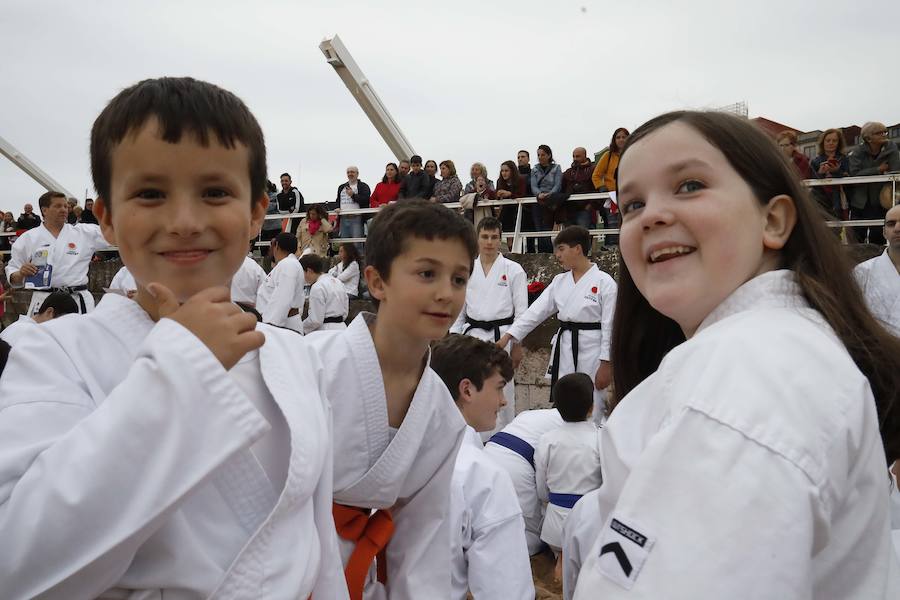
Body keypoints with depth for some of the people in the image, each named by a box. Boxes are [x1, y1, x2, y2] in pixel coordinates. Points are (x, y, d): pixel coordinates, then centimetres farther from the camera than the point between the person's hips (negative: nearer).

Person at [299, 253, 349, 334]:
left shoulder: (317, 288, -15)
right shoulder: (337, 282, 11)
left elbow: (315, 320, -17)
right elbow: (345, 312, 15)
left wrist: (300, 328, -2)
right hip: (341, 328, 9)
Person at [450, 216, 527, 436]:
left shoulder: (513, 270, -1)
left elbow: (521, 310, -1)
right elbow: (458, 309, 11)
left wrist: (517, 345, -4)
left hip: (502, 336, -3)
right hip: (473, 336, 3)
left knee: (503, 392, 0)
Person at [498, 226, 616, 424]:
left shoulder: (604, 282, -8)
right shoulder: (560, 281, 9)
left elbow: (610, 325, -9)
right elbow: (536, 311, 5)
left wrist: (606, 365, -11)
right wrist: (508, 335, -5)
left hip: (591, 351, -6)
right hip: (564, 350, 6)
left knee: (592, 415, -1)